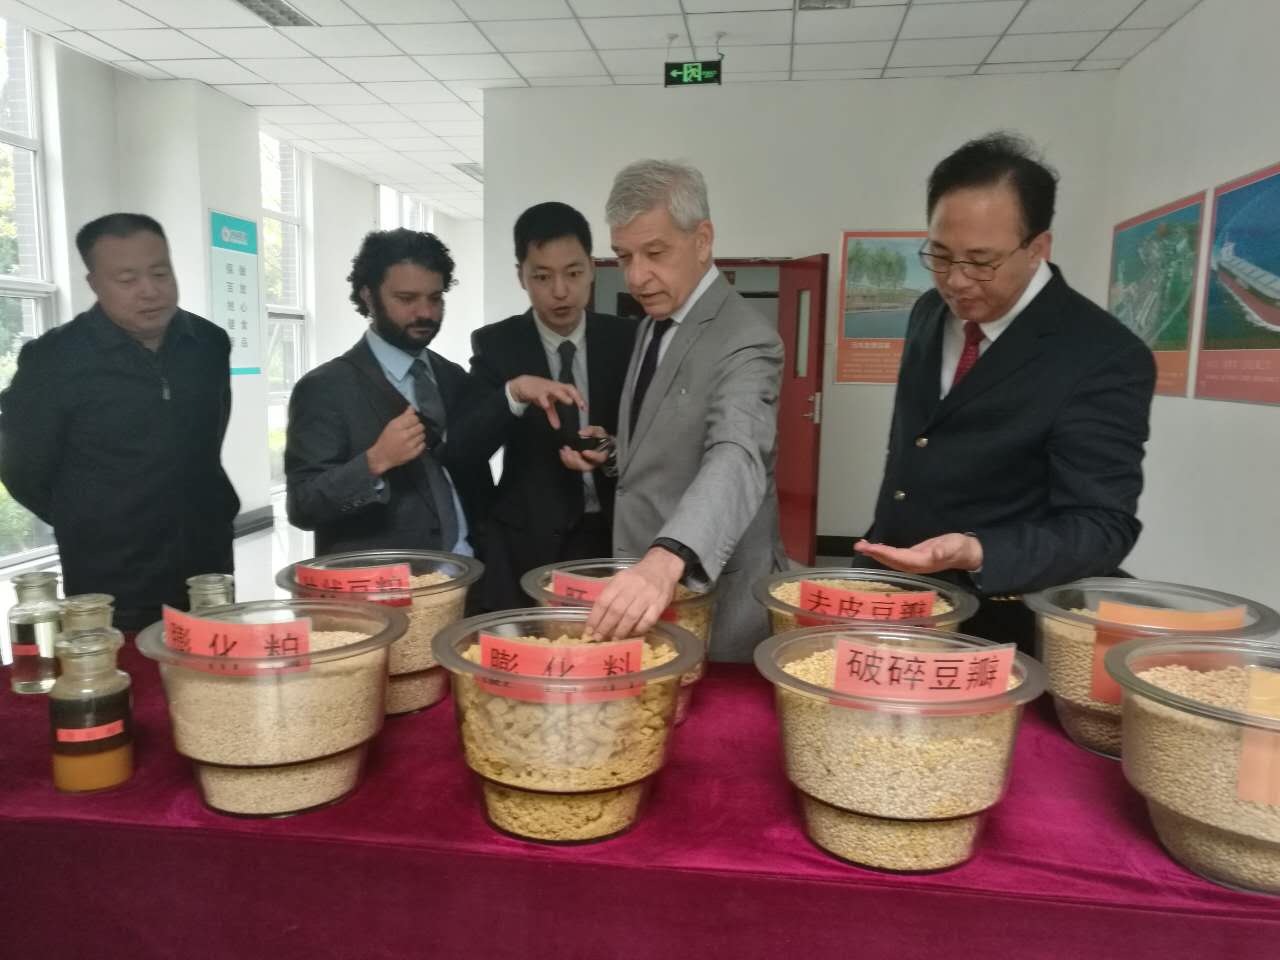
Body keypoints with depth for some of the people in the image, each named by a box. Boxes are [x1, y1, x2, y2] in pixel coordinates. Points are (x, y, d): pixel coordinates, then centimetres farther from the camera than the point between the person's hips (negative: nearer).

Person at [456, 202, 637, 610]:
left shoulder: (627, 339, 1)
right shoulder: (495, 344, -2)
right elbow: (466, 448, -12)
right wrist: (513, 393, -28)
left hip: (616, 534, 1)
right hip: (530, 541, -1)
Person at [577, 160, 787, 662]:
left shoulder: (745, 340, -19)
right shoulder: (654, 322, 7)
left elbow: (736, 460, -36)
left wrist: (667, 559, -52)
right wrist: (610, 453, -2)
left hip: (709, 598, -7)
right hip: (641, 584, 8)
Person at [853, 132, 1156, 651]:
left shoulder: (1106, 358, -18)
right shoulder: (930, 315, 2)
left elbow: (1100, 528, -20)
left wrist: (976, 553, -35)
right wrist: (875, 562, 13)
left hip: (1002, 633, -6)